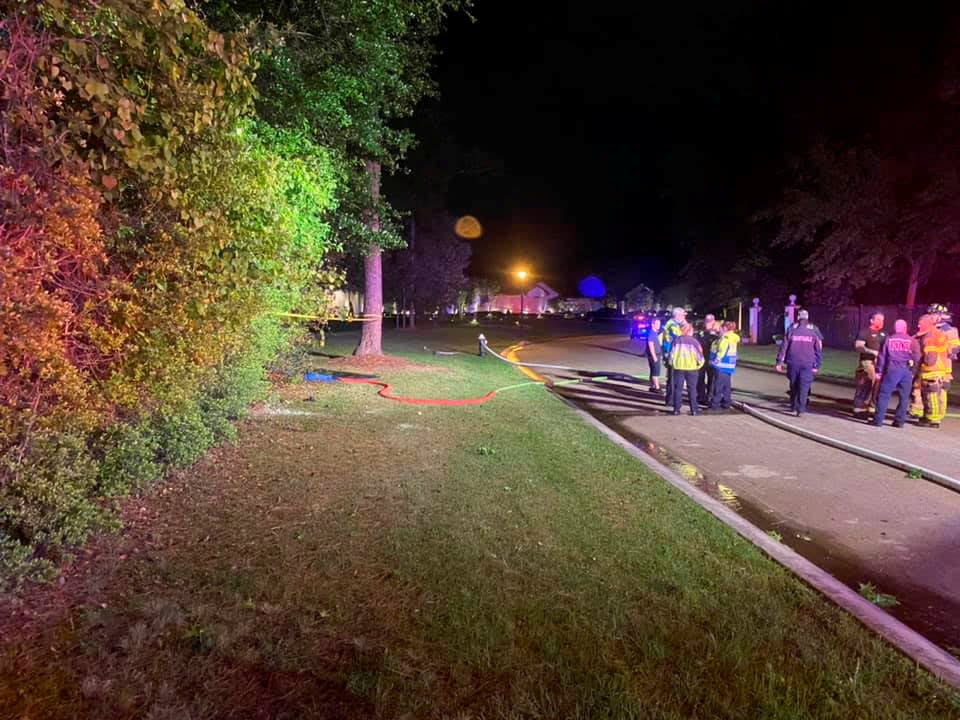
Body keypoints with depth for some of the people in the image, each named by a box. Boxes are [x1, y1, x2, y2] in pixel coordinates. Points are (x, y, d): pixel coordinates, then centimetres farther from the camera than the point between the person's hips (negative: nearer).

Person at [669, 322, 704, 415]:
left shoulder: (677, 340, 1)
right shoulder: (694, 341, -5)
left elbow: (672, 353, 2)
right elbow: (699, 354, -5)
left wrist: (672, 363, 14)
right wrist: (699, 364, 9)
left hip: (678, 367, 1)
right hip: (691, 367, -1)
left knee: (678, 388, 7)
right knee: (692, 389, 6)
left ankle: (676, 409, 5)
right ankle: (694, 409, 6)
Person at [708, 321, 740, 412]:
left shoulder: (725, 338, -15)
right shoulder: (733, 338, 15)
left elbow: (722, 351, -19)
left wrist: (716, 360, -11)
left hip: (722, 366, -9)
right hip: (728, 366, 9)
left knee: (718, 386, -6)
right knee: (726, 386, 14)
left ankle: (715, 405, -3)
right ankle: (726, 404, 20)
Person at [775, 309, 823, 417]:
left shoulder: (792, 330, 3)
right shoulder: (814, 331, 4)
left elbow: (784, 346, 1)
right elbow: (818, 349, 7)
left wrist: (779, 362, 4)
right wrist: (817, 365, 13)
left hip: (793, 363, 1)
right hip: (808, 364, -1)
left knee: (794, 386, 14)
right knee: (804, 387, -2)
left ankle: (794, 407, 20)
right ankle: (800, 409, -8)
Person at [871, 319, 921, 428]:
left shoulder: (889, 339, 5)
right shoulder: (912, 341, 6)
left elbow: (882, 356, 4)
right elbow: (917, 358, 3)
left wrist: (879, 371, 7)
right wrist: (913, 371, 13)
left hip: (892, 370, -1)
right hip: (907, 371, 2)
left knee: (884, 395, -1)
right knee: (904, 397, 9)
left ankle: (878, 420, -5)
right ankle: (899, 421, 10)